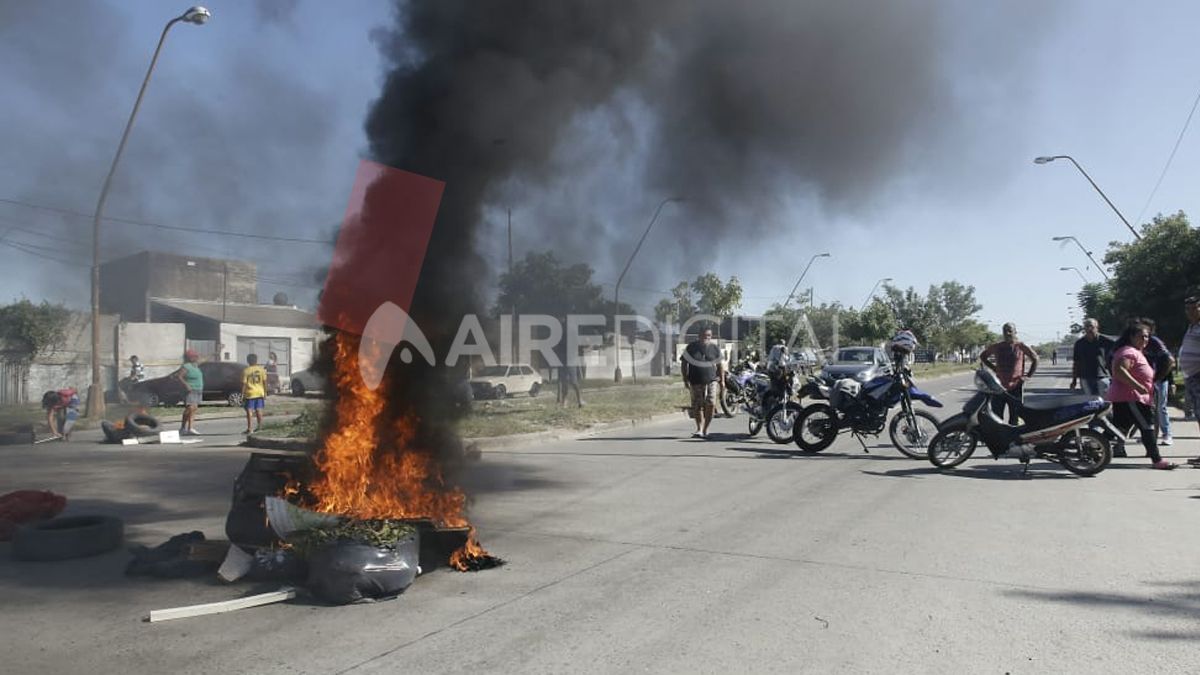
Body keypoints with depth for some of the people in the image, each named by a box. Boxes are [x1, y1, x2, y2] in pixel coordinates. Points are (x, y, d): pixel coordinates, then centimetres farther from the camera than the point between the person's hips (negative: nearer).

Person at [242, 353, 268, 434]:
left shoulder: (246, 370, -6)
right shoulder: (261, 369, 2)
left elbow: (244, 383, -9)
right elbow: (264, 382, 2)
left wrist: (242, 394, -4)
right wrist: (265, 393, 9)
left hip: (250, 394, -3)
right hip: (260, 393, 3)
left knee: (249, 411, -1)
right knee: (258, 410, 13)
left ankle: (249, 429, -2)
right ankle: (259, 426, 15)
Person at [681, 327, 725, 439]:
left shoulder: (715, 348, 6)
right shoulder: (691, 347, 4)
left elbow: (720, 365, 12)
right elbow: (684, 363, 6)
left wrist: (722, 381, 6)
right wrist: (685, 379, -2)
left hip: (711, 380, 0)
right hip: (696, 382, 0)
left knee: (711, 403, -13)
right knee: (697, 406, 0)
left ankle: (706, 428, 2)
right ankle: (699, 429, 12)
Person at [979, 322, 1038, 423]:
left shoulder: (1021, 346, -1)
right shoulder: (997, 347, 4)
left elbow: (1035, 358, 9)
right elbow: (982, 356, 19)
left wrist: (1029, 375, 4)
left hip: (1016, 387, -2)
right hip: (999, 386, 2)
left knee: (1014, 418, 5)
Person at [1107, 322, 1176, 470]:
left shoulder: (1137, 352, 22)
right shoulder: (1129, 352, -14)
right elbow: (1119, 371, -28)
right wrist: (1138, 386, -30)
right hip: (1129, 398, -11)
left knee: (1118, 428, 11)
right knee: (1147, 428, -9)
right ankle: (1157, 460, -6)